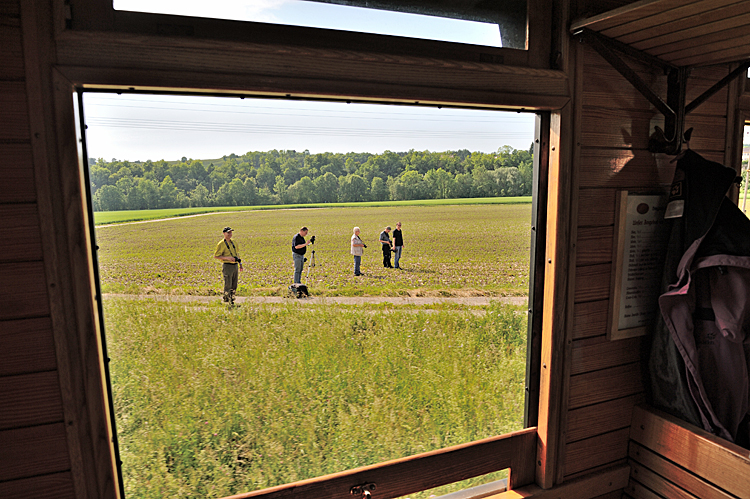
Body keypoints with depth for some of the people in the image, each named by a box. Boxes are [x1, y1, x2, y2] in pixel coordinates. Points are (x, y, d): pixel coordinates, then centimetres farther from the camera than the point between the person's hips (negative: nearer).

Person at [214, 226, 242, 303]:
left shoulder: (234, 243, 14)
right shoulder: (221, 244, -7)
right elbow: (216, 256, -10)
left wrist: (240, 264, 16)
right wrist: (227, 258, -20)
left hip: (235, 266, 7)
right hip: (227, 266, -6)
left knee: (234, 285, 10)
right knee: (228, 285, -5)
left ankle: (232, 299, 20)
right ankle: (226, 300, 6)